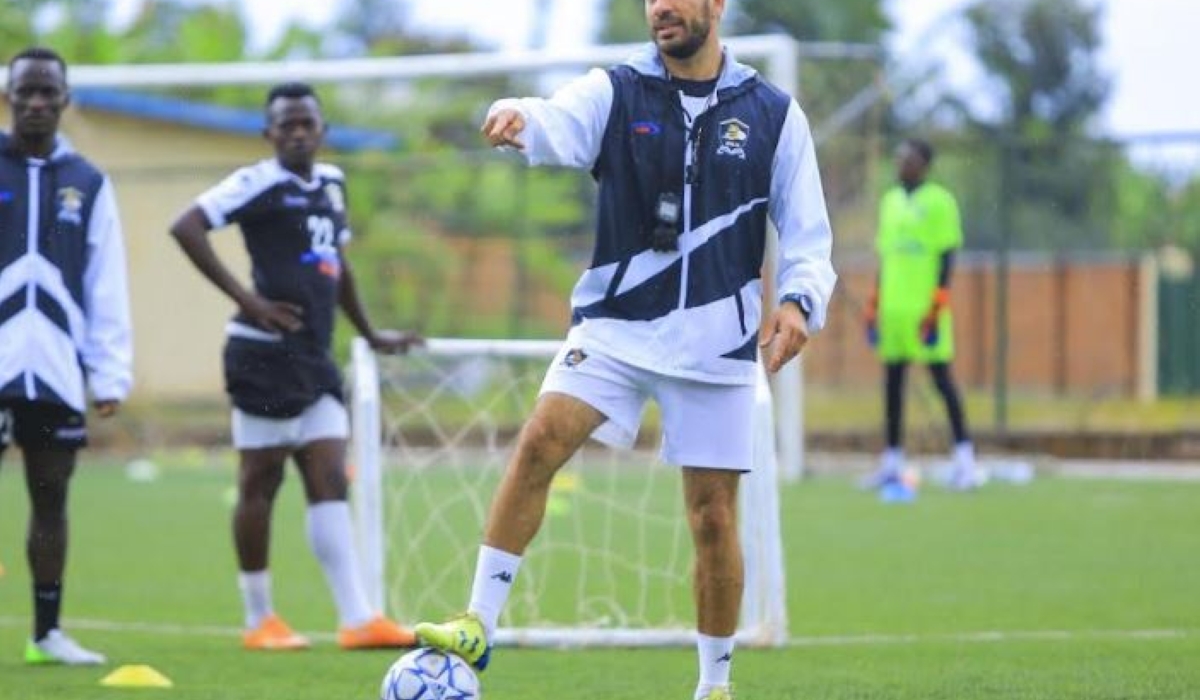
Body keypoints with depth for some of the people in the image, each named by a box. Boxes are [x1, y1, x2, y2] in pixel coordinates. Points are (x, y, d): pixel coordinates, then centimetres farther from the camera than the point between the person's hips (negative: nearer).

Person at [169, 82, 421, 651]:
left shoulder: (330, 183, 15)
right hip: (266, 353, -7)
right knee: (259, 482, 0)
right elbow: (186, 227, -19)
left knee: (330, 483, 1)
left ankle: (357, 619, -3)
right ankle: (259, 620, 8)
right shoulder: (260, 184, -9)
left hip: (315, 359, 7)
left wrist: (370, 334, 32)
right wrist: (245, 299, -19)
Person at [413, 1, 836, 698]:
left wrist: (799, 302, -16)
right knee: (540, 441, -22)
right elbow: (559, 124, -22)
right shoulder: (616, 92, 1)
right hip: (615, 326, 0)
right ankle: (479, 625, -18)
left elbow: (808, 239, 5)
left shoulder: (774, 114, 3)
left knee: (713, 518, 2)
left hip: (715, 343, 0)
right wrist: (518, 119, -46)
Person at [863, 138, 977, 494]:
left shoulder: (939, 201, -4)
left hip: (924, 307, -6)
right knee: (892, 380, 6)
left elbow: (947, 257, -7)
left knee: (941, 377, -7)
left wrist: (935, 310, -14)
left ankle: (964, 457, -5)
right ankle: (891, 461, 10)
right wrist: (873, 308, 16)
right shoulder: (890, 201, 16)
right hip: (893, 305, 6)